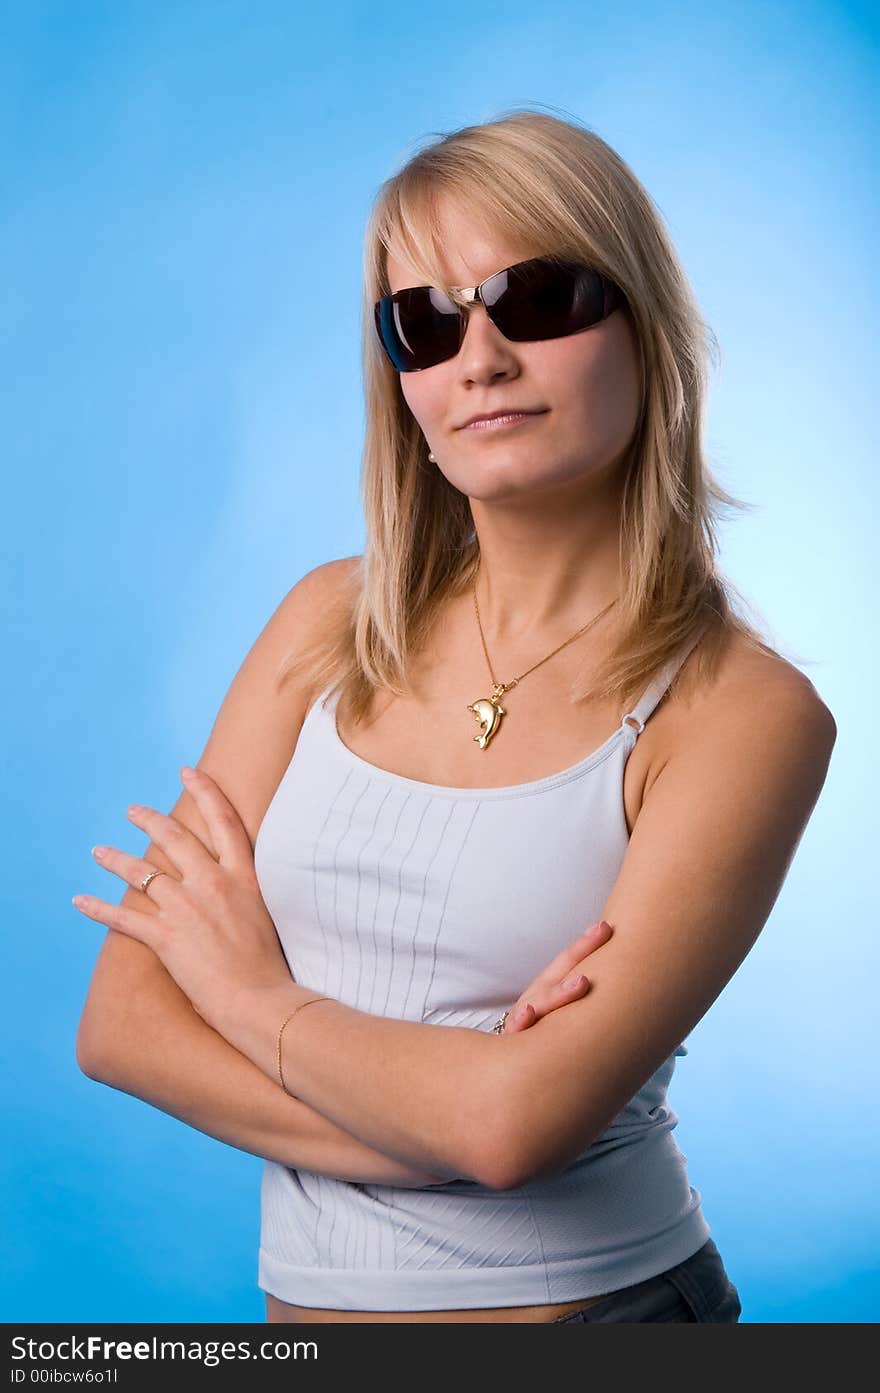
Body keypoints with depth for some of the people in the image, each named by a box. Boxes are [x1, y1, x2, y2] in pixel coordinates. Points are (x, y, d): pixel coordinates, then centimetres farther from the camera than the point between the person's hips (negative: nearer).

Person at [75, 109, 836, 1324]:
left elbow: (516, 1121, -24)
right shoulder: (334, 623, -3)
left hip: (598, 1294, -3)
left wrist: (250, 992, -10)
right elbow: (121, 1020, -6)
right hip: (309, 1293, 4)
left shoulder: (743, 711, -16)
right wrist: (433, 1122, -19)